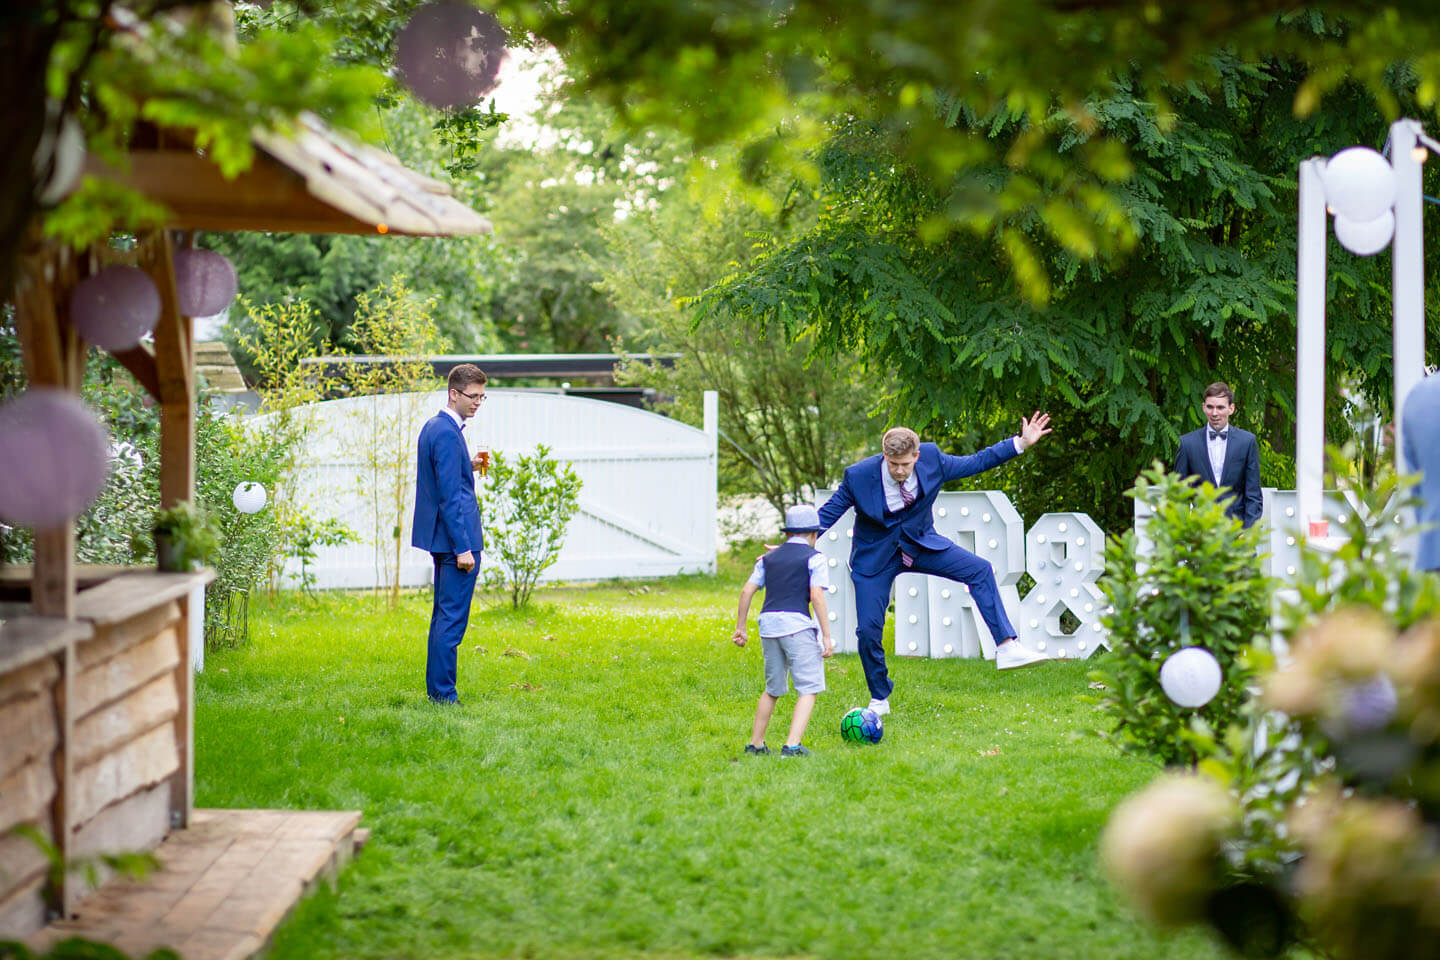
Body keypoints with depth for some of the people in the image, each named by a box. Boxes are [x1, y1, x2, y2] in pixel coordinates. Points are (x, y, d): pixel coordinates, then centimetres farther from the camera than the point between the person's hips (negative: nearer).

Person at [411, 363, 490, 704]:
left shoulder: (433, 427, 13)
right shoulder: (447, 433, -17)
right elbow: (449, 496, -21)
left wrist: (468, 467, 12)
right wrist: (463, 547, -21)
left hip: (443, 541, 11)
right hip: (456, 537, -11)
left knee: (443, 615, 15)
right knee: (452, 618, -8)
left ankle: (436, 690, 21)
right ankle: (443, 694, -7)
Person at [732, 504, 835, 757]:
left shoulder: (769, 558, 18)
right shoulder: (814, 558, 2)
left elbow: (747, 591, 12)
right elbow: (816, 596, -8)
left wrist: (740, 627, 19)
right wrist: (827, 636, -8)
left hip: (768, 623, 6)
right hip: (797, 623, -6)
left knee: (772, 689, 21)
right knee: (809, 689, -1)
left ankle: (755, 743, 24)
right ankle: (792, 745, -14)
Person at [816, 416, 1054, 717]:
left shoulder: (931, 459, -15)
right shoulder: (858, 476, -23)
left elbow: (974, 463, -1)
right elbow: (828, 512, -12)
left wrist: (1021, 443, -4)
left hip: (920, 543, 2)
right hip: (875, 556, -2)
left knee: (979, 570, -16)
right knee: (868, 629, -7)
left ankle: (1007, 648, -15)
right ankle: (879, 700, 15)